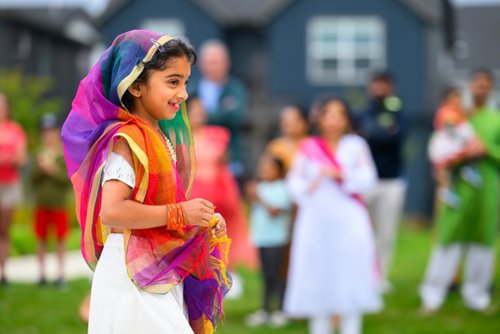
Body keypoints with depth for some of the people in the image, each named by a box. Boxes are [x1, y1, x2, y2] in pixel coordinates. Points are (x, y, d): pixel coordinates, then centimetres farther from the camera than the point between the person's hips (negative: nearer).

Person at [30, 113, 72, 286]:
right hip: (41, 204, 3)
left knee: (60, 239, 2)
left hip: (59, 204, -3)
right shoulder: (40, 154, 6)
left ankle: (60, 274, 8)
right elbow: (33, 180, 5)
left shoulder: (66, 155, -3)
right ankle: (42, 273, 12)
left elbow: (70, 180, -9)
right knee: (42, 239, 5)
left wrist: (54, 170, -18)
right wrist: (40, 168, -12)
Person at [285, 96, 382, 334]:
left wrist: (340, 173, -15)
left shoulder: (355, 145, 7)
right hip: (316, 219, 1)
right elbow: (294, 179, 6)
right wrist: (307, 188, -14)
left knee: (350, 277, -3)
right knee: (317, 276, 2)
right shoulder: (308, 147, 8)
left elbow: (368, 178, -2)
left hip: (348, 219, -1)